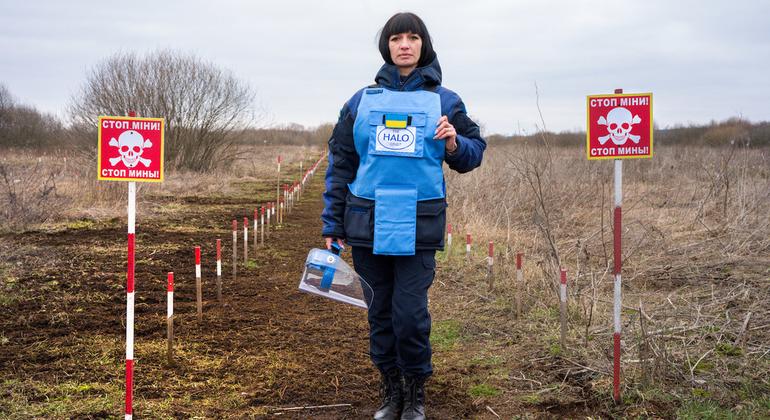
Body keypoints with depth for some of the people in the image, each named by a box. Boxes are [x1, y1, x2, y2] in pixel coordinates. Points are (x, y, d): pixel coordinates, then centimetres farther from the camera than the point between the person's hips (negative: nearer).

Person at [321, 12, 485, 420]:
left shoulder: (445, 102, 6)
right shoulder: (362, 101, 8)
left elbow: (474, 153, 11)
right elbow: (340, 164, 9)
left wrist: (454, 143, -12)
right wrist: (332, 224, 5)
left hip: (418, 227, -2)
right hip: (368, 224, 2)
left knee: (410, 314, -6)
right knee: (380, 312, 9)